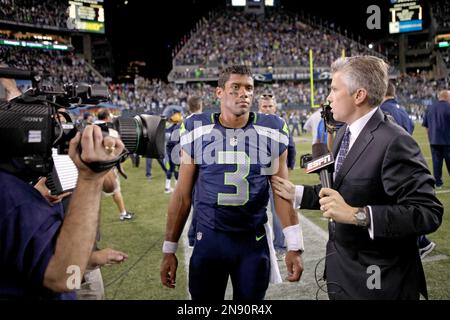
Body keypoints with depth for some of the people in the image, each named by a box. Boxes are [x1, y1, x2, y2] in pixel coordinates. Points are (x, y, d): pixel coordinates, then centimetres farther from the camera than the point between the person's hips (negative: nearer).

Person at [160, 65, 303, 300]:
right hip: (208, 239, 0)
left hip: (255, 240, 0)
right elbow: (182, 194, 2)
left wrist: (294, 246, -2)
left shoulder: (271, 131, -2)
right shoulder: (197, 130, -3)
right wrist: (169, 248, 3)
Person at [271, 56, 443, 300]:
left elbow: (428, 213, -28)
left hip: (378, 280, -7)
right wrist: (296, 193, 10)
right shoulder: (344, 133, 6)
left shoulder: (394, 142, -23)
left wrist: (357, 215, -33)